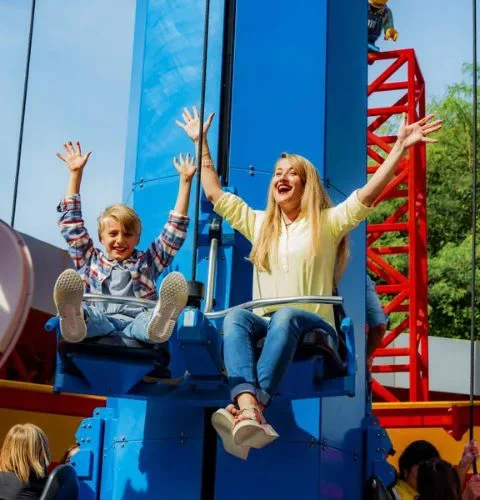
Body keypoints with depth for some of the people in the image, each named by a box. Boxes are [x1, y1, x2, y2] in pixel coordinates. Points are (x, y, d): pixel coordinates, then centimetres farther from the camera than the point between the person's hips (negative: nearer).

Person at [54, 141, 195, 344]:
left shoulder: (146, 262, 30)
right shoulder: (91, 259, 29)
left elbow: (175, 230, 28)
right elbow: (72, 224, 26)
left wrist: (185, 181, 24)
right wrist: (76, 174, 24)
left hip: (134, 319, 0)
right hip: (98, 319, 0)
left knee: (148, 319, -37)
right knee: (88, 314, -37)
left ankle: (160, 321, -71)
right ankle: (73, 321, -70)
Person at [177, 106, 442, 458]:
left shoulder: (328, 222, 10)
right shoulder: (259, 223, 22)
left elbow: (368, 194, -4)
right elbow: (215, 194, 25)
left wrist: (400, 147, -12)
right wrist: (201, 142, 28)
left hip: (313, 328, -3)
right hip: (265, 326, 3)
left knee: (287, 317, -39)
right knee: (236, 317, -33)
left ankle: (253, 410, -57)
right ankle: (249, 409, -58)